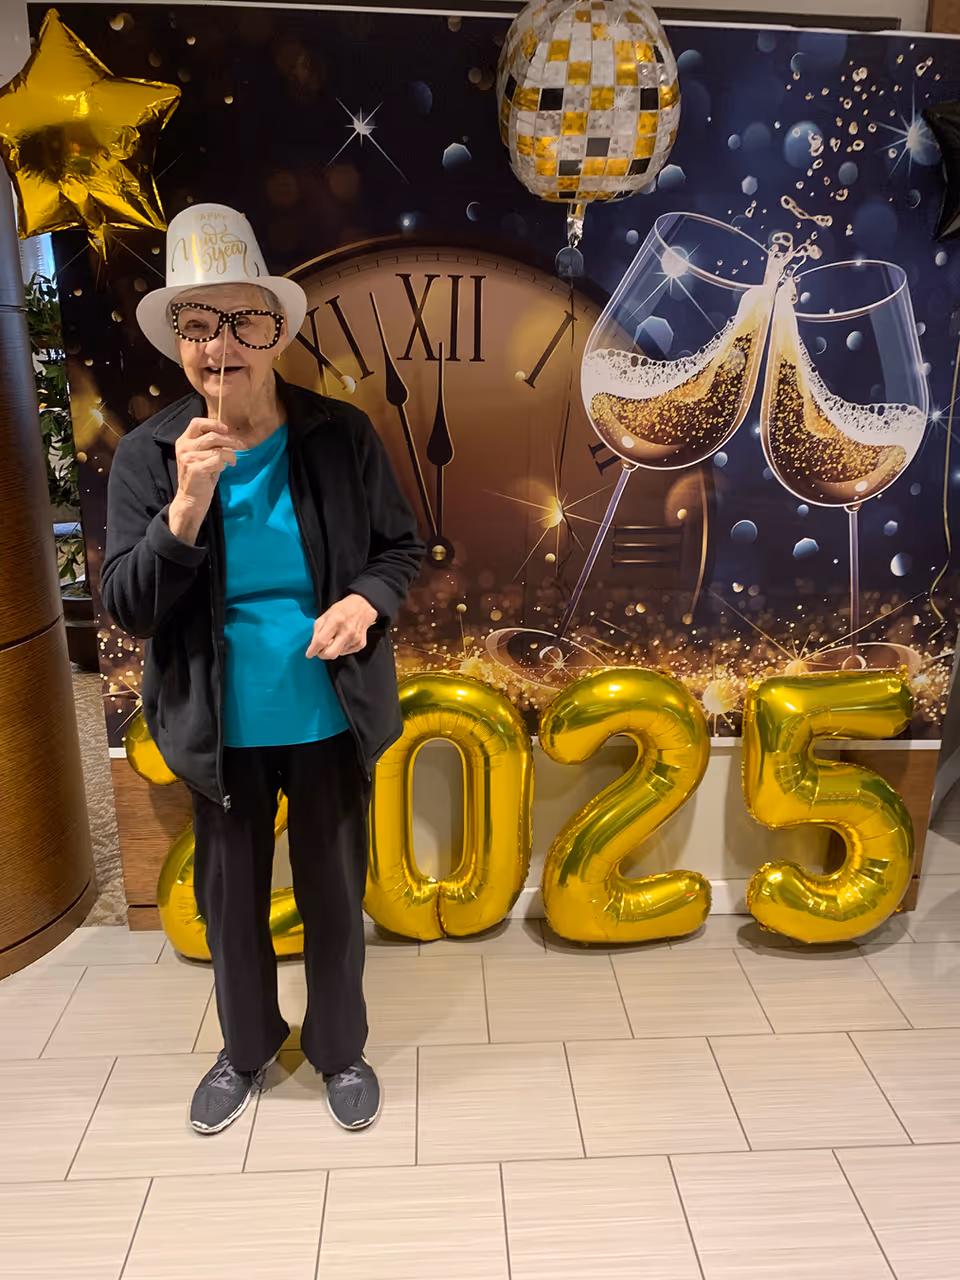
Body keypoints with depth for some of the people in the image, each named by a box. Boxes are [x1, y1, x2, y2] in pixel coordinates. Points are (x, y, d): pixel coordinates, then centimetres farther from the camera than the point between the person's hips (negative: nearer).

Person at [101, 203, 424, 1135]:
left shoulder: (342, 436, -9)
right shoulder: (148, 455, -8)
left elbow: (401, 547, 1)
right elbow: (127, 610, -10)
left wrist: (368, 600, -21)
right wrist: (186, 508, -26)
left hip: (329, 723, -1)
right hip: (219, 732, 1)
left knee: (334, 896, 17)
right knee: (229, 899, 20)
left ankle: (338, 1048, 44)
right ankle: (245, 1049, 49)